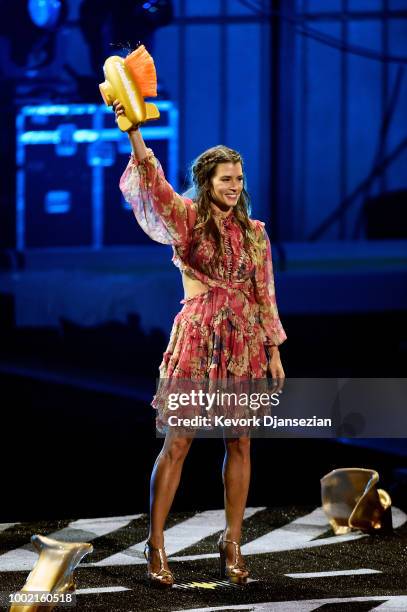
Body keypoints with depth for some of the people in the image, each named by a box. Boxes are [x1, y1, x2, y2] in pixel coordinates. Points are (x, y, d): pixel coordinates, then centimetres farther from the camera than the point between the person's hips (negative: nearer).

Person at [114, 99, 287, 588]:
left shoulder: (254, 232, 10)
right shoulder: (187, 219, -1)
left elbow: (264, 292, 13)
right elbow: (153, 182, -18)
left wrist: (273, 350, 9)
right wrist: (134, 132, -33)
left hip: (244, 344, 4)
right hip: (196, 339, -4)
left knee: (240, 444, 5)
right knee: (177, 442, -4)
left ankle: (231, 545, 15)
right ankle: (155, 547, 0)